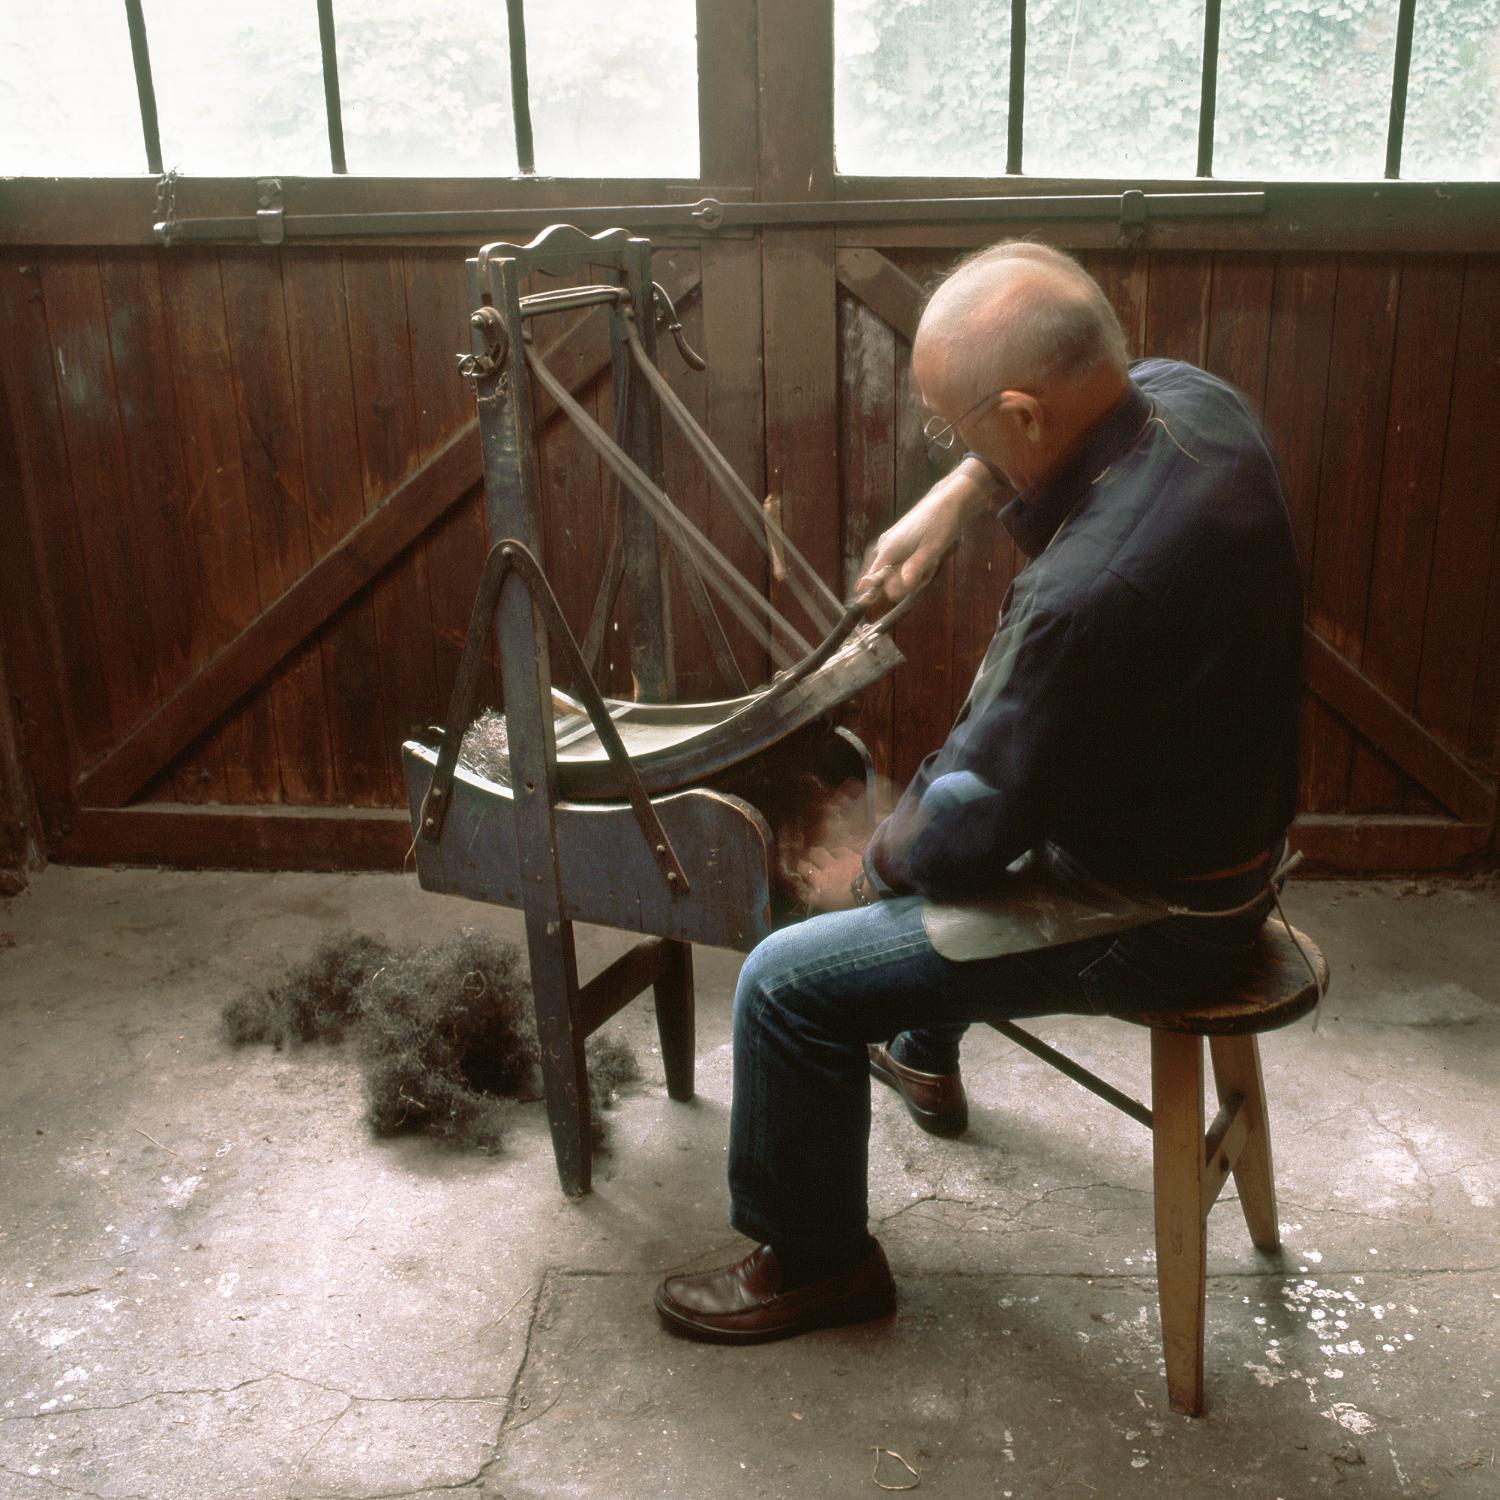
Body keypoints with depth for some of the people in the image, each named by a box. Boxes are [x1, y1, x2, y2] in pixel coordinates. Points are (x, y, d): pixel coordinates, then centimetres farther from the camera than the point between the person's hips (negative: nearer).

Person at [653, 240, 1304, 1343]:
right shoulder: (1185, 395, -11)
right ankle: (925, 1057, 53)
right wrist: (951, 503, 1)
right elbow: (1094, 403, 15)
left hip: (1148, 922, -9)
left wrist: (866, 873, -3)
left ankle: (813, 1263, 17)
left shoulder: (1089, 592, -37)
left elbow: (969, 830, -24)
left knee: (787, 986, -9)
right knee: (935, 789, 32)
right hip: (1226, 824, 9)